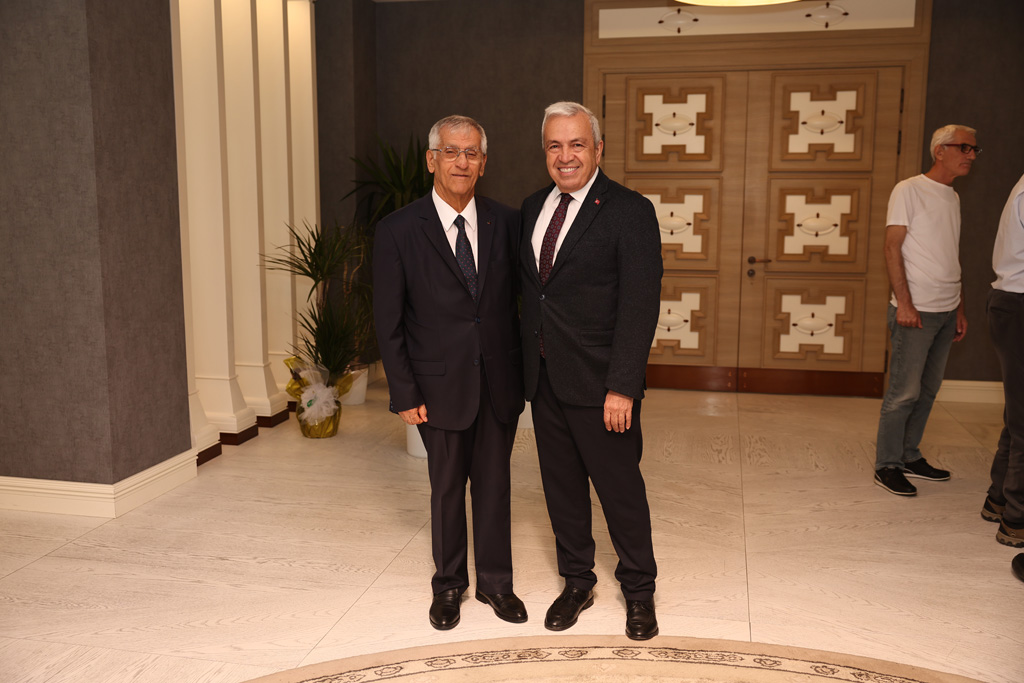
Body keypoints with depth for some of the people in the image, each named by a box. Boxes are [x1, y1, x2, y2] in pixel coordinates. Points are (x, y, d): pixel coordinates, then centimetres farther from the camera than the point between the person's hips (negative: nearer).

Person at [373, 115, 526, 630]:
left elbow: (520, 297, 4)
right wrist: (404, 393, -8)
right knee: (447, 489, 13)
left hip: (500, 381, 2)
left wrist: (525, 370, -2)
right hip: (442, 385, -2)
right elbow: (388, 322, -5)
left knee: (494, 485, 13)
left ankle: (495, 582, 31)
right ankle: (448, 585, 33)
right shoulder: (398, 231, -7)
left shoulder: (505, 223, 1)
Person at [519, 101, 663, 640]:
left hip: (598, 384, -5)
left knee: (621, 489, 7)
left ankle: (638, 590, 28)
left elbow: (640, 306, -15)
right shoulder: (532, 208, 10)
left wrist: (621, 386, -20)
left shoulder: (629, 212, -10)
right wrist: (527, 363, 8)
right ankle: (577, 582, 35)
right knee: (562, 488, 16)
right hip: (543, 378, 6)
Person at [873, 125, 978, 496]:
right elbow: (892, 247, -12)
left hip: (947, 312, 7)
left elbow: (952, 258, 20)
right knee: (904, 392, -5)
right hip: (916, 311, -7)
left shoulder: (953, 197, 16)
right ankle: (886, 465, 4)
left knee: (927, 390, 11)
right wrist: (904, 303, -19)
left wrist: (960, 309, 16)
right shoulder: (909, 190, -6)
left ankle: (909, 456, 22)